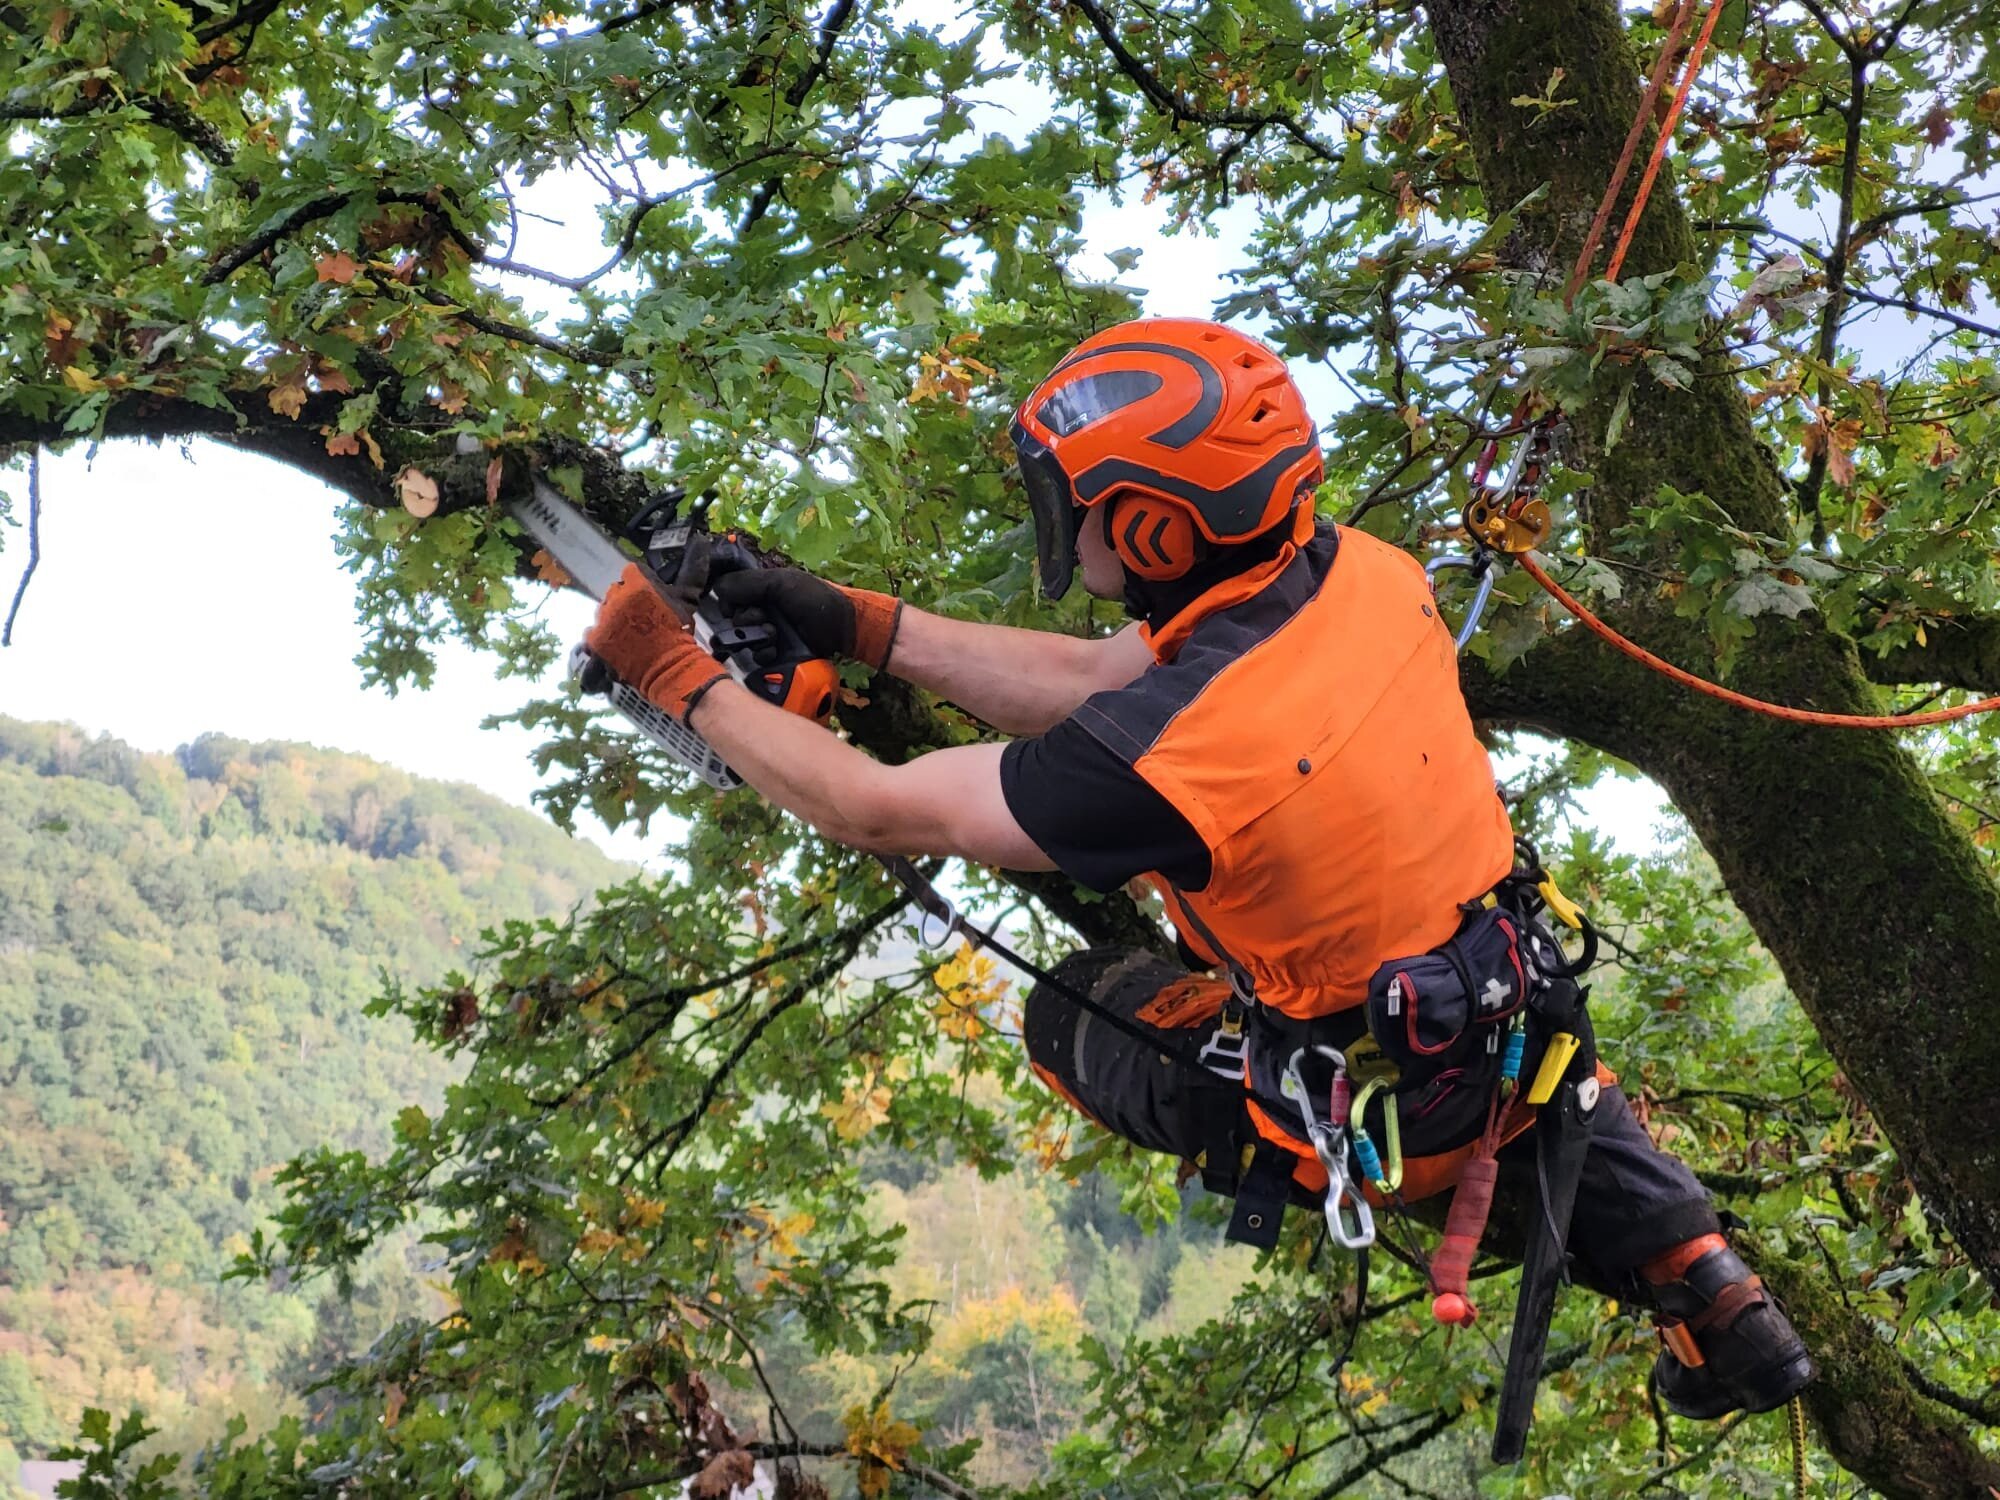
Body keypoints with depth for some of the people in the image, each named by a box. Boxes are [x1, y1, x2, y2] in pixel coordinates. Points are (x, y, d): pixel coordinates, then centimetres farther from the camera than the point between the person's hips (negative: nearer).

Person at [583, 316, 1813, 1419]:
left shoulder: (1169, 759, -35)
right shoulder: (1364, 571, -14)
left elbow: (875, 809, -20)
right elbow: (1089, 679, 0)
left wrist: (682, 678, -9)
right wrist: (865, 623, 0)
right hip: (1521, 1035, 5)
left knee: (1063, 1005, 17)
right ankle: (1691, 1269, 25)